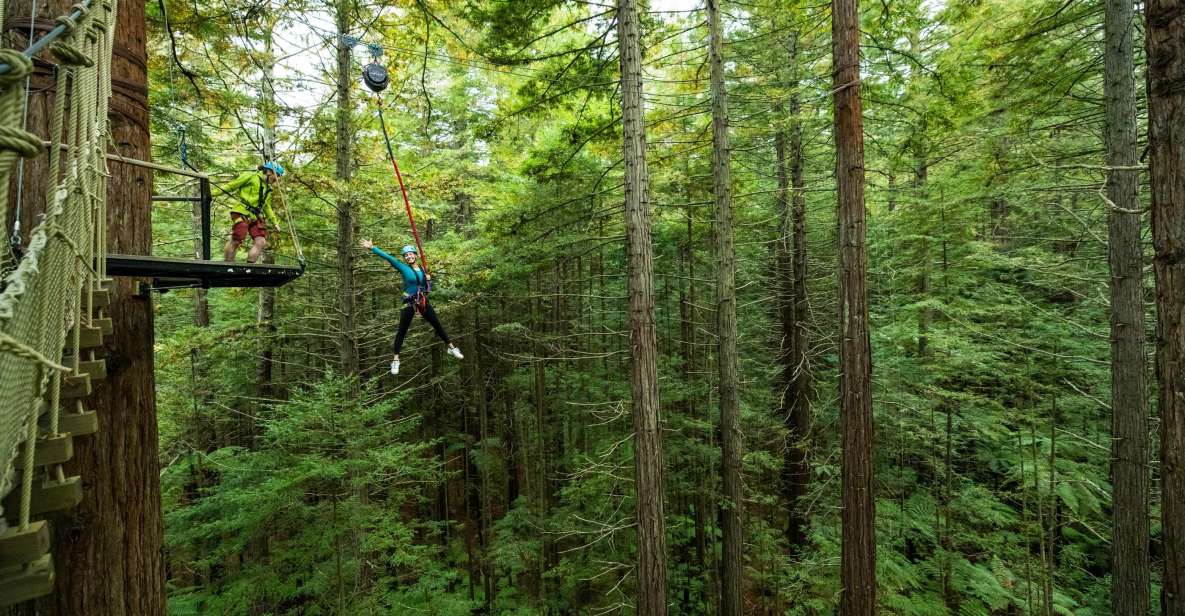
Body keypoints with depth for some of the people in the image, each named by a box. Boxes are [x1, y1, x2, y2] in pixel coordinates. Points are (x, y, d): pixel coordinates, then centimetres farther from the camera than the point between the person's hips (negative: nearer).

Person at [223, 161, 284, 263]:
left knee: (261, 242, -10)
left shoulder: (269, 188, 22)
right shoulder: (252, 176, 2)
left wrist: (274, 222, 28)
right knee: (236, 241, -10)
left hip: (255, 217, 7)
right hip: (242, 213, -7)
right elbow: (231, 186, 2)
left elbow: (267, 207, 30)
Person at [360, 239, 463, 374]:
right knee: (402, 331, 0)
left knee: (437, 325, 11)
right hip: (409, 303, -4)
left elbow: (428, 287, 15)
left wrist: (429, 279, -6)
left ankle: (451, 347, 24)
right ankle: (396, 359, 9)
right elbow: (388, 257, -18)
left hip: (423, 302, 4)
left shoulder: (422, 269, 7)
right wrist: (373, 248, -28)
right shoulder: (403, 268, -6)